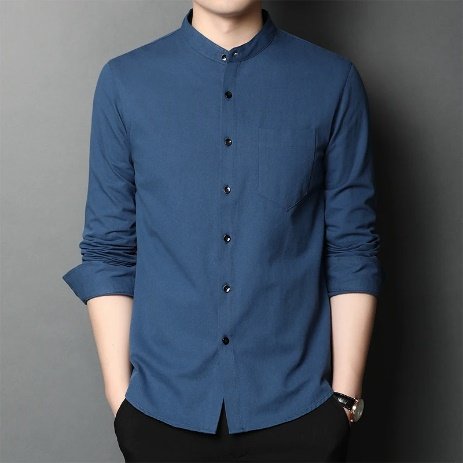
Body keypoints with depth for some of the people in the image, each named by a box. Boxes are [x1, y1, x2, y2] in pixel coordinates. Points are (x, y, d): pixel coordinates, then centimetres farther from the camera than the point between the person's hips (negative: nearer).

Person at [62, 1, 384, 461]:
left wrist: (346, 395, -3)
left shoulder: (333, 81, -3)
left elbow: (352, 249, -2)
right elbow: (107, 251, 0)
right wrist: (118, 395, -2)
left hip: (297, 406, 0)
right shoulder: (124, 82, -2)